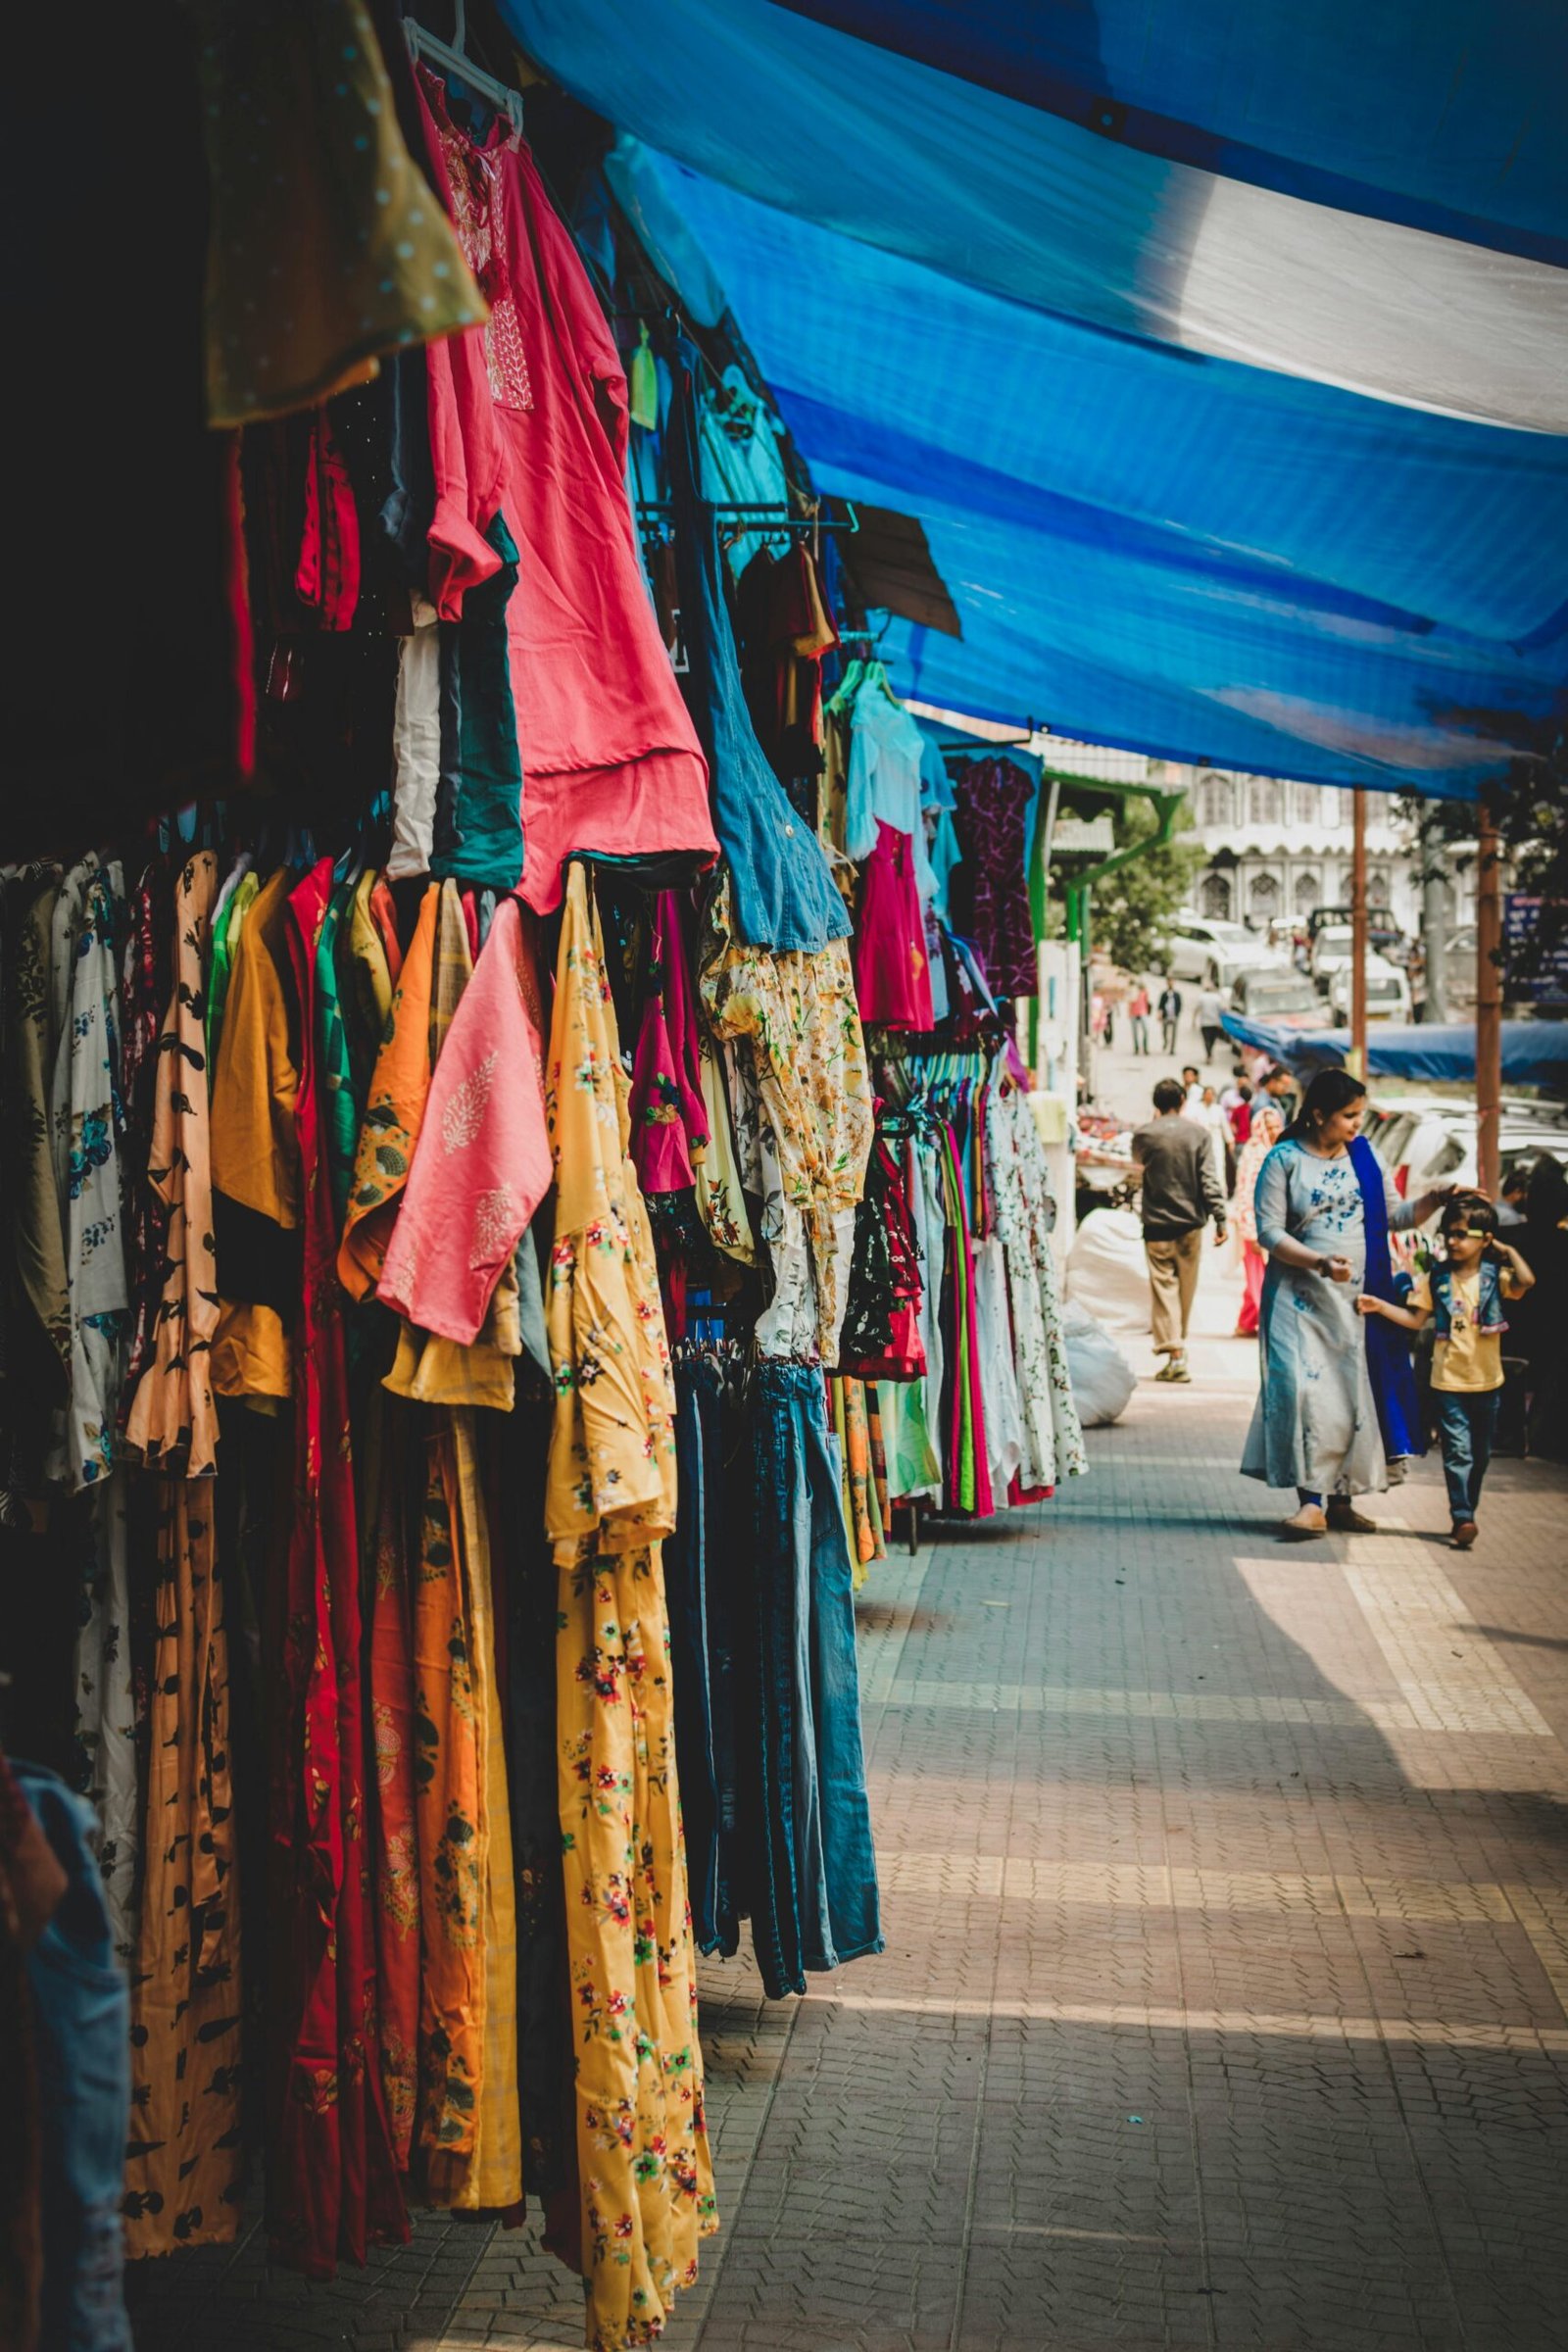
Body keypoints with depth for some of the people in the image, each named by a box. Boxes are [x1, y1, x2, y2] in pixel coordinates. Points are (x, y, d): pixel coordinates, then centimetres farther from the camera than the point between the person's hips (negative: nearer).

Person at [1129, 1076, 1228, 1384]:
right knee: (1186, 1286, 13)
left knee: (1164, 1286, -2)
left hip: (1157, 1223, -1)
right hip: (1190, 1222, 1)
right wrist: (1220, 1219, -6)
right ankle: (1178, 1345, 25)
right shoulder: (1197, 1133, -4)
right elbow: (1209, 1180, -8)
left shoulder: (1143, 1135, -3)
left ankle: (1174, 1353, -13)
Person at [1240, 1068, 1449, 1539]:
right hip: (1301, 1297, -4)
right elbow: (1268, 1230, -9)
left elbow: (1394, 1216, 13)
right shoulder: (1284, 1160, -5)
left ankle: (1340, 1499, 13)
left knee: (1355, 1396, 4)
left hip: (1357, 1297, 5)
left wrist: (1434, 1200, -5)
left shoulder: (1364, 1155, 9)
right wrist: (1319, 1262, -22)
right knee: (1307, 1391, -14)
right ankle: (1312, 1502, -12)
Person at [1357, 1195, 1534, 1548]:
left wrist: (1509, 1252, -8)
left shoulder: (1494, 1276, -2)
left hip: (1487, 1381, 1)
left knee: (1480, 1454, 12)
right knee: (1457, 1451, -8)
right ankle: (1462, 1519, -12)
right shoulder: (1436, 1279, 1)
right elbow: (1415, 1319, 5)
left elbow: (1525, 1282, -21)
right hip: (1448, 1382, -1)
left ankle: (1467, 1512, 27)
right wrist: (1380, 1306, -5)